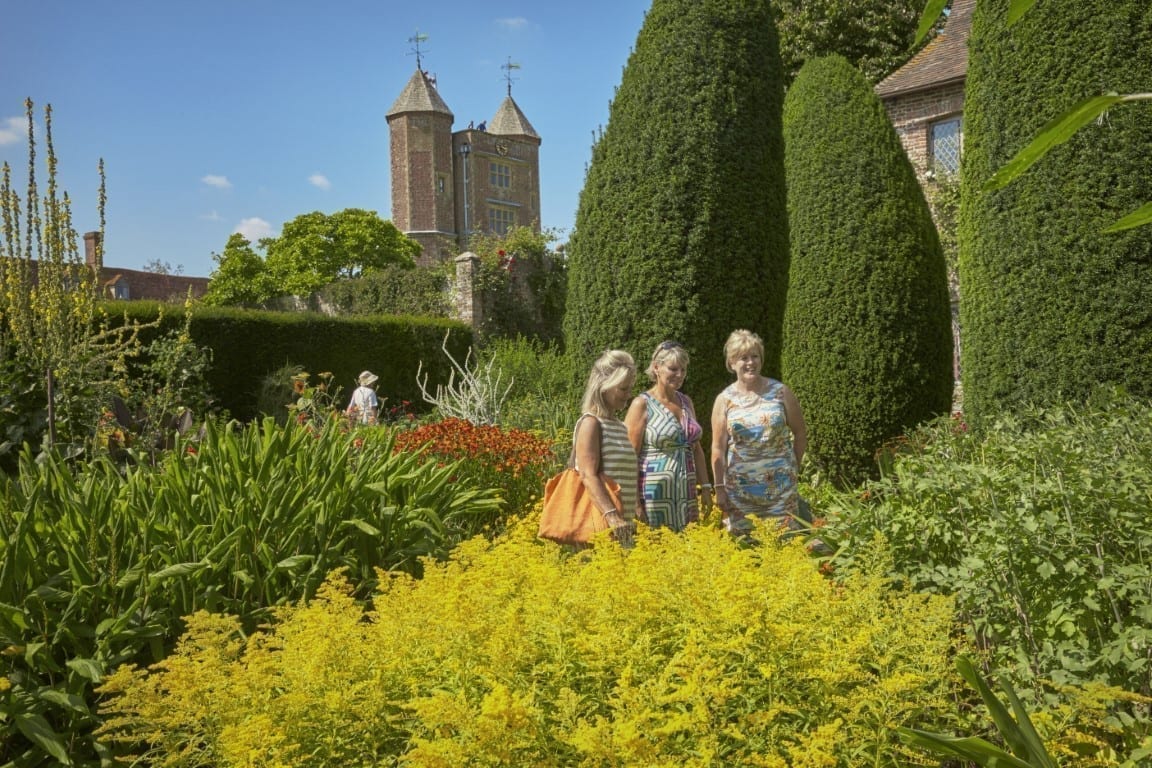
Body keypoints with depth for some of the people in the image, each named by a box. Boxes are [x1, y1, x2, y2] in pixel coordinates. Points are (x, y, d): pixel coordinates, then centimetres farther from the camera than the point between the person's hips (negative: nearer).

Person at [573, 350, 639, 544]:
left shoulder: (620, 427, 17)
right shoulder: (591, 423, -8)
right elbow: (588, 476, -18)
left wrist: (635, 514, 20)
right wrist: (612, 517, -27)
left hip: (623, 524, 8)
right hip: (599, 523, -8)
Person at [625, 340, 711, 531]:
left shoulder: (686, 402, 14)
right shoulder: (642, 404, -6)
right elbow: (630, 455, -10)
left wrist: (705, 487, 13)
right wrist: (635, 503, -15)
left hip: (686, 495, 6)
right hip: (654, 494, -6)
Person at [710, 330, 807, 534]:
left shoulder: (780, 392, 1)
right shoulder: (725, 400, 1)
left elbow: (800, 435, 9)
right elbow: (718, 449, 0)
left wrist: (793, 467, 9)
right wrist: (719, 488, -3)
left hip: (780, 484, 0)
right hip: (739, 486, 0)